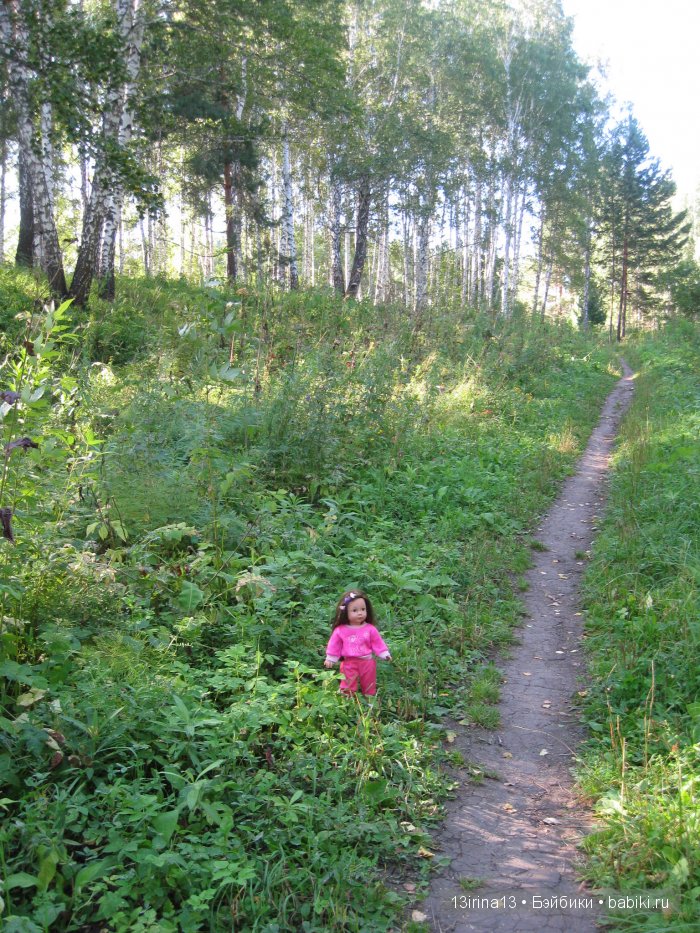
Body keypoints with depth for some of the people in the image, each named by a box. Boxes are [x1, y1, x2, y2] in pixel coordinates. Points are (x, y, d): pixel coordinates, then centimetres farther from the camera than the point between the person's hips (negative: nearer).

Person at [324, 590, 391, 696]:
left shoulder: (370, 629, -8)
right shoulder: (340, 630, -10)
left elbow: (378, 643, 0)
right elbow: (335, 645, 1)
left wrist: (384, 654, -6)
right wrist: (330, 659, 3)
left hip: (367, 662, 1)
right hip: (349, 663, -1)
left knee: (369, 686, 17)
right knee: (348, 687, 6)